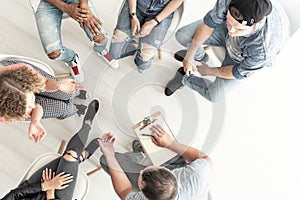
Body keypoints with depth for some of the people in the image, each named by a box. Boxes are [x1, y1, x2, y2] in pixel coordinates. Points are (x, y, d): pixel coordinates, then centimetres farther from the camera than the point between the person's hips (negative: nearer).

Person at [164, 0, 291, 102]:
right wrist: (190, 55, -14)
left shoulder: (265, 49, -44)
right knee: (181, 35, -10)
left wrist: (209, 71, -10)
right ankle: (199, 55, 24)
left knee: (214, 95, -17)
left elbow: (239, 73, -25)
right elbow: (209, 23, -19)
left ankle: (185, 78, 14)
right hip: (223, 32, 3)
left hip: (245, 57, -3)